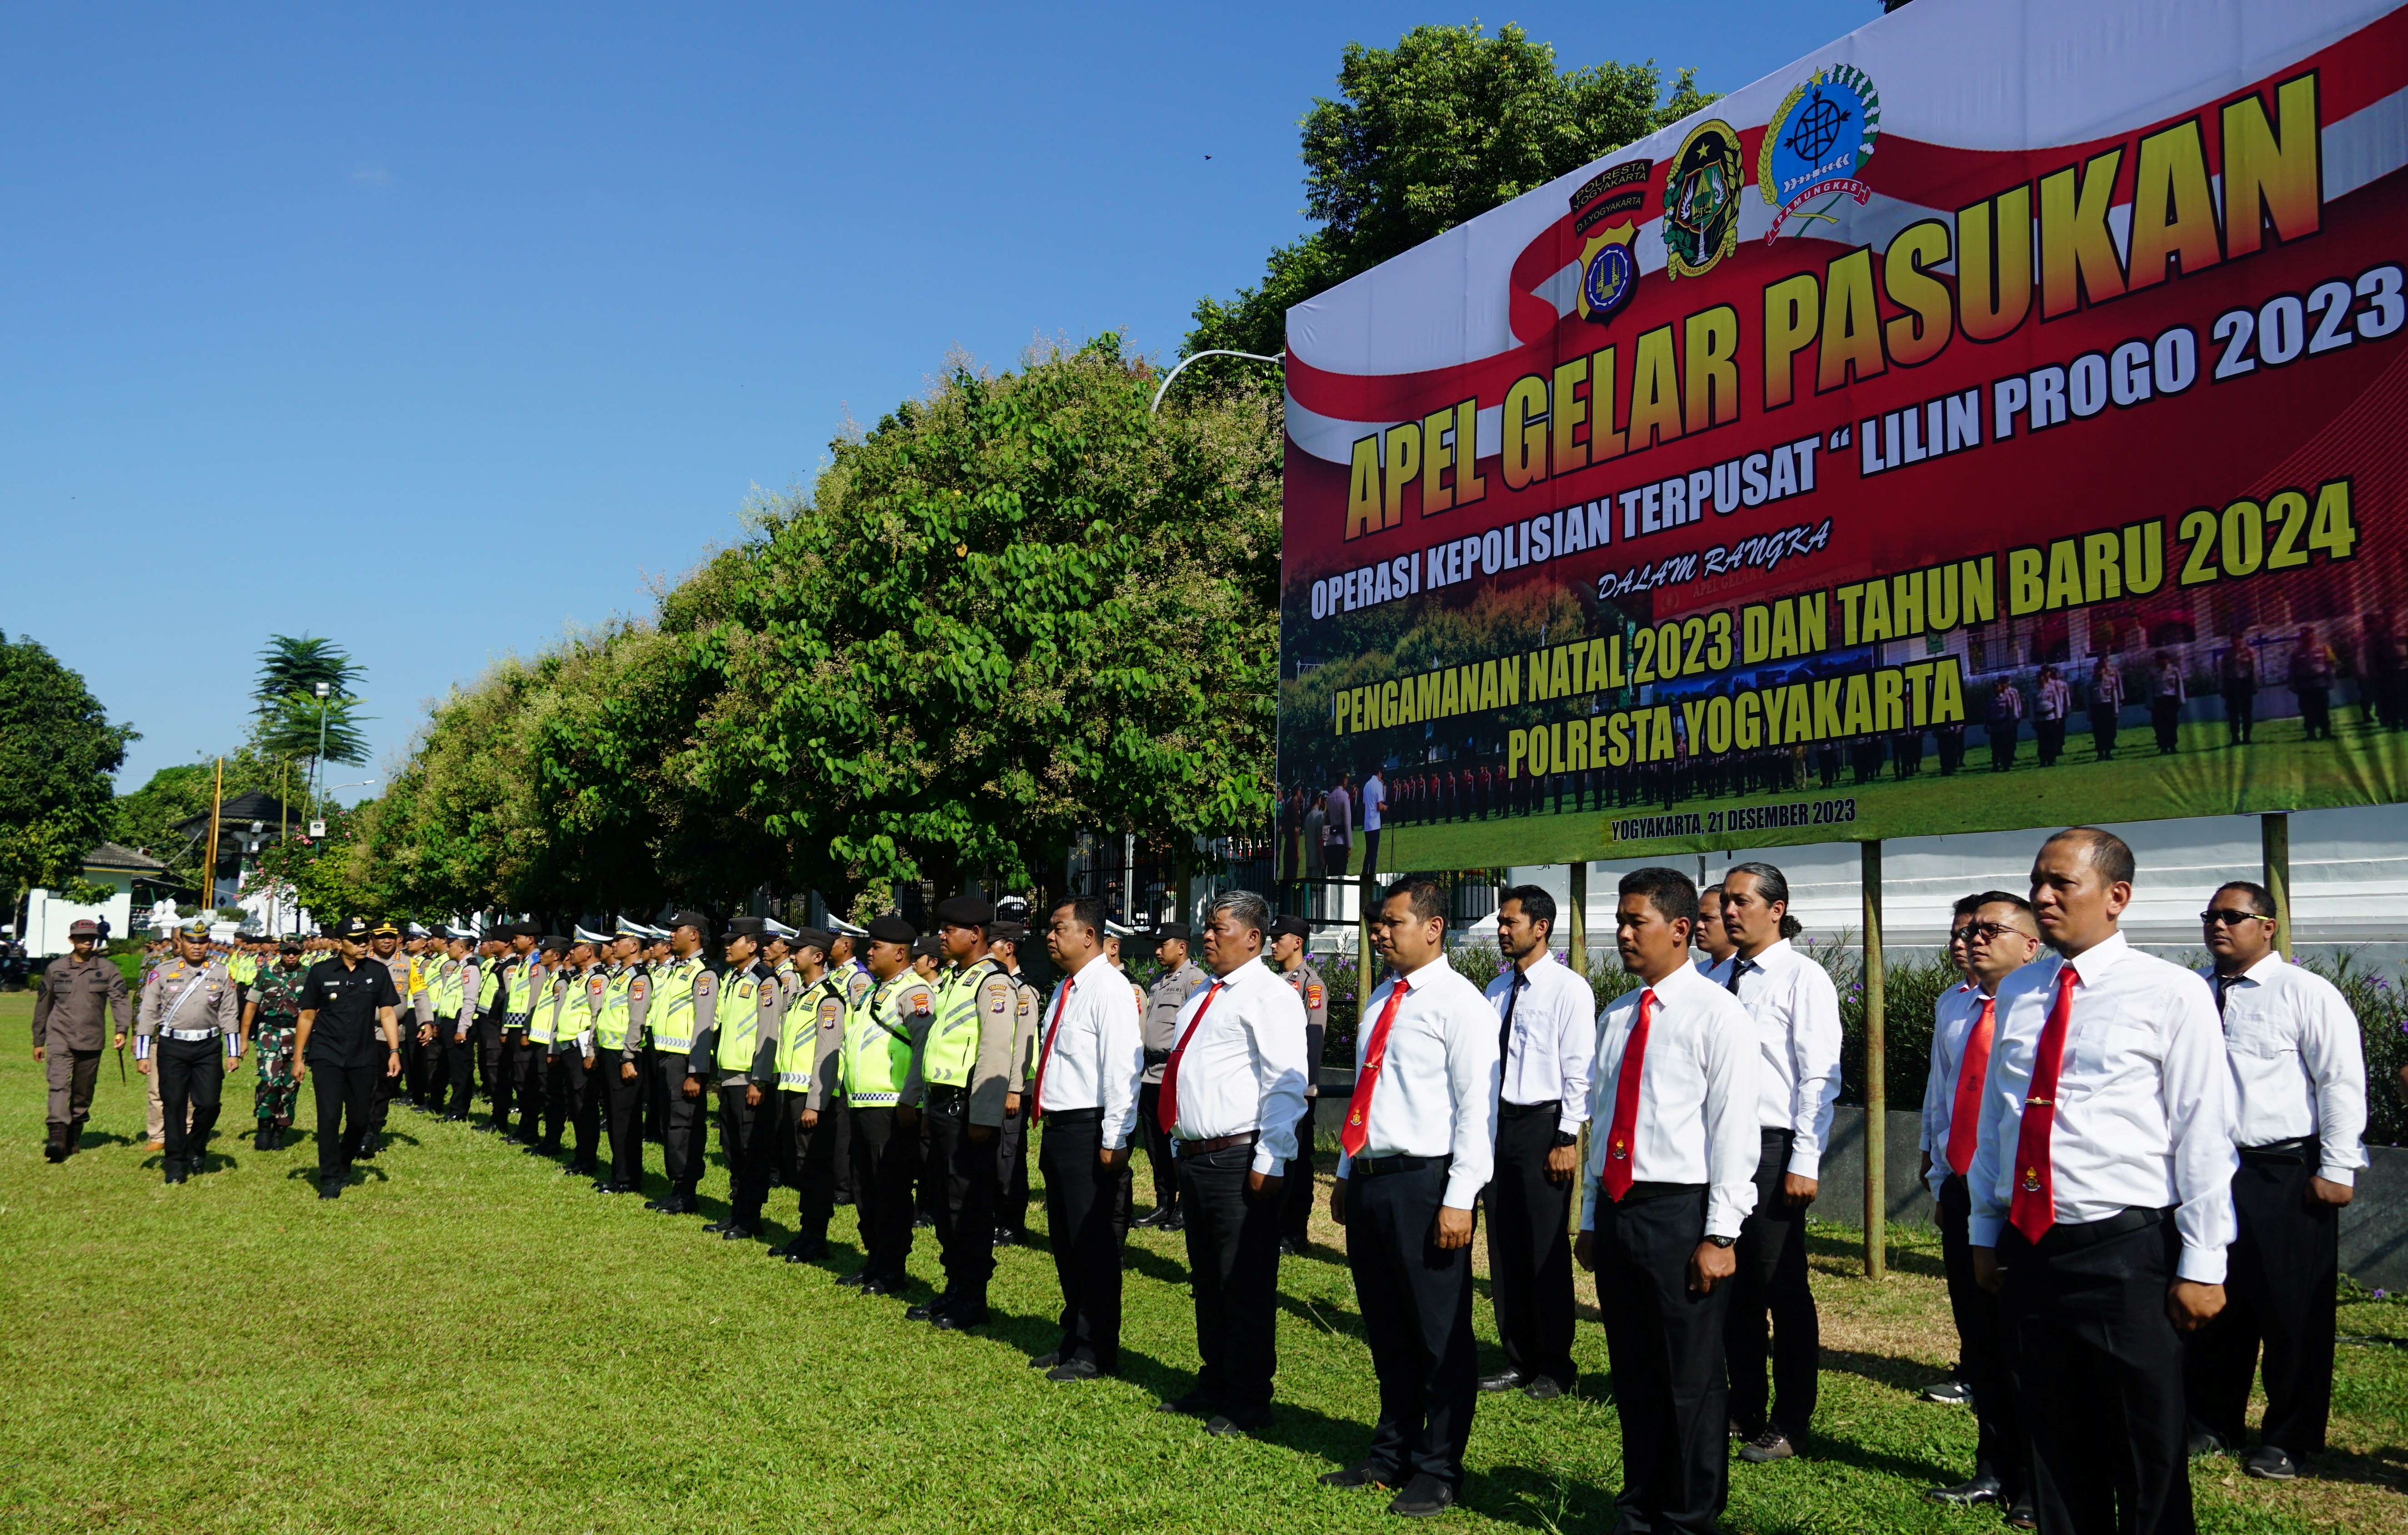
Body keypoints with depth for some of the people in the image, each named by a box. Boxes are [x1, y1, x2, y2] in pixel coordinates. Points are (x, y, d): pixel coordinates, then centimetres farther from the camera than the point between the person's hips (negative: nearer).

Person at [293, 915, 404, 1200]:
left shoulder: (378, 972, 3)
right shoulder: (320, 972, -1)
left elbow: (387, 1013, 3)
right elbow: (307, 1016, 5)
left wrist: (394, 1051, -4)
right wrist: (298, 1058, 4)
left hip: (363, 1058, 2)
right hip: (326, 1056, -2)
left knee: (360, 1119, 6)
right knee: (329, 1116, -8)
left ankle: (343, 1165, 31)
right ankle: (330, 1180, 2)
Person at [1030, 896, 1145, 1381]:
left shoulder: (1109, 990, -15)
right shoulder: (1064, 990, 15)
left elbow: (1122, 1068, -19)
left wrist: (1114, 1141, -21)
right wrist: (1046, 1124, 17)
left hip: (1090, 1132, -10)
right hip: (1059, 1129, 10)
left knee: (1094, 1245, -2)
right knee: (1066, 1242, 17)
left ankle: (1098, 1354, 7)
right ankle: (1074, 1339, 29)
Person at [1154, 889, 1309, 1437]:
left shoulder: (1269, 997, -10)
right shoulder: (1201, 998, 18)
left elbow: (1286, 1083, -17)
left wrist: (1270, 1160, -21)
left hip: (1240, 1161, -9)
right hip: (1195, 1157, 9)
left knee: (1246, 1288, -3)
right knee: (1207, 1283, 18)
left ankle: (1248, 1406, 6)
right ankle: (1214, 1387, 30)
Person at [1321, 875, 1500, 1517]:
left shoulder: (1459, 1003, -11)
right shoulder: (1383, 999, 15)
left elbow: (1478, 1107, -15)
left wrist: (1459, 1199, -19)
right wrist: (1346, 1175, 19)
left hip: (1424, 1185, -8)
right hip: (1369, 1180, 8)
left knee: (1440, 1336, 3)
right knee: (1386, 1332, 18)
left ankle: (1439, 1473, 14)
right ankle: (1391, 1456, 31)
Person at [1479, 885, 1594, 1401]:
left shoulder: (1568, 988, -9)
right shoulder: (1497, 990, 11)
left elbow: (1579, 1069, -12)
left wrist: (1567, 1140, -15)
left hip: (1543, 1125, -7)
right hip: (1497, 1122, 7)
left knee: (1548, 1250, 0)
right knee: (1504, 1248, 11)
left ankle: (1556, 1367, 13)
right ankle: (1518, 1359, 22)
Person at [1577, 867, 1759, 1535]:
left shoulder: (1717, 1015, -8)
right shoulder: (1614, 1018, 13)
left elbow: (1733, 1129, -12)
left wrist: (1720, 1234, -16)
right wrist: (1591, 1218, 15)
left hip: (1682, 1214, -6)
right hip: (1616, 1209, 7)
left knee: (1690, 1381, 2)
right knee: (1632, 1375, 15)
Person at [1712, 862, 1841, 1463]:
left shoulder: (1803, 979, -7)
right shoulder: (1720, 978, 11)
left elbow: (1820, 1076, -11)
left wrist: (1805, 1163, -16)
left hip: (1771, 1148, -6)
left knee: (1782, 1289, 2)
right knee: (1733, 1284, 14)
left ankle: (1789, 1425, 14)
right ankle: (1745, 1409, 27)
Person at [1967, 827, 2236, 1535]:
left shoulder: (2172, 994, -6)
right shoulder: (2016, 993, 10)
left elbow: (2204, 1134, -8)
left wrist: (2202, 1263, -10)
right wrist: (1985, 1231, 14)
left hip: (2127, 1253, -5)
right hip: (2027, 1250, 5)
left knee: (2148, 1461, 6)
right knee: (2055, 1450, 15)